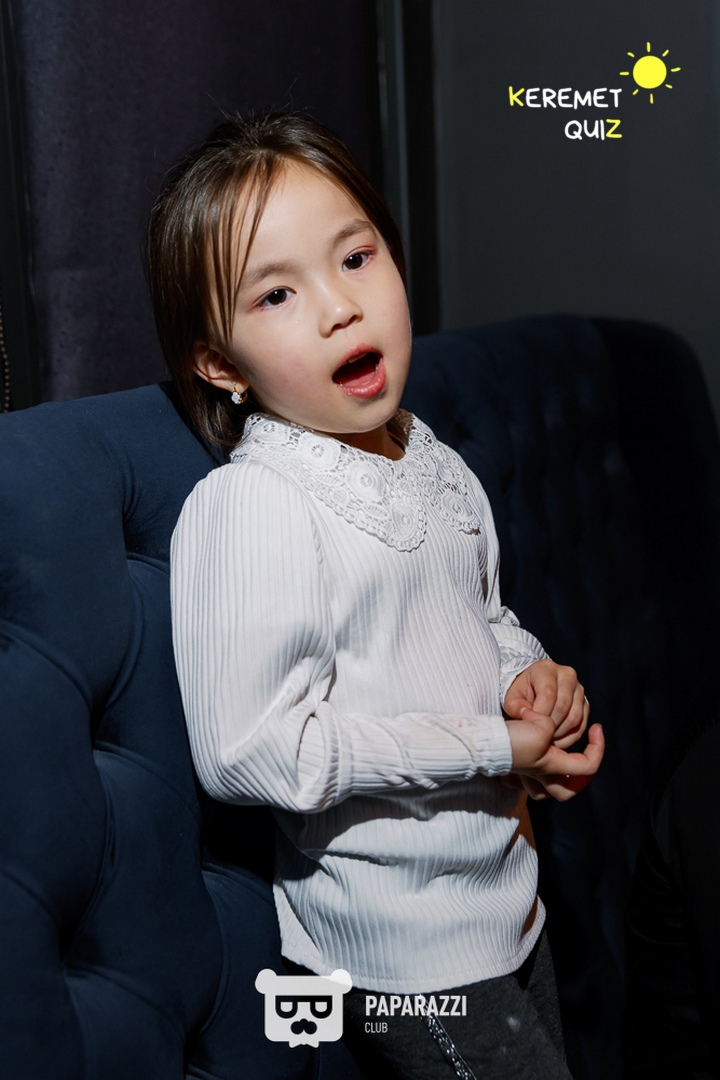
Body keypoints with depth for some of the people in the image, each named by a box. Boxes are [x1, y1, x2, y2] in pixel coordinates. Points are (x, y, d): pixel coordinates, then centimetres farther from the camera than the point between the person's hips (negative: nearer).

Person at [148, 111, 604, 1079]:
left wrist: (531, 674, -6)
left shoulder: (438, 471, 2)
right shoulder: (247, 506, -23)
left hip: (508, 888, 8)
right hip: (400, 936, -7)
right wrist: (490, 749, -23)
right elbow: (250, 748, -28)